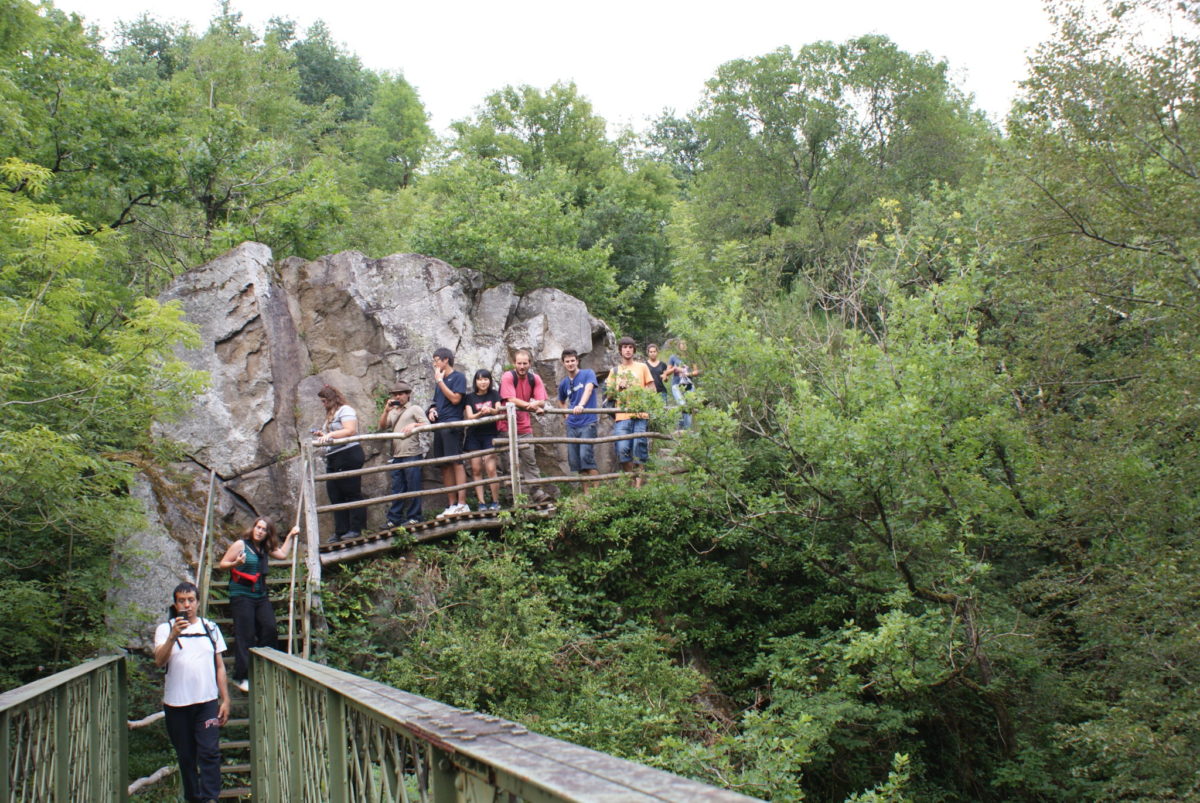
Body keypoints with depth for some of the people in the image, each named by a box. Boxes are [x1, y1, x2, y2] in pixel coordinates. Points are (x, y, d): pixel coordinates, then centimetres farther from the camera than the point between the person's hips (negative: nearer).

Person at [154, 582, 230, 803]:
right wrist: (174, 635, -26)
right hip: (176, 704, 0)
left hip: (207, 702, 0)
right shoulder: (165, 629, 5)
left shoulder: (210, 628, 11)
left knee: (210, 752, -10)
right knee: (186, 756, 7)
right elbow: (159, 661, -12)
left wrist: (225, 699, 6)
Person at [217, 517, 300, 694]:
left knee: (269, 630, -3)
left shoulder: (265, 548, 14)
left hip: (260, 596, 7)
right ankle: (241, 677, -1)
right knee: (245, 635, -7)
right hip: (241, 595, -6)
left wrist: (291, 536, 19)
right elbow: (222, 564, -4)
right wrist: (236, 563, -23)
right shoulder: (240, 545, -5)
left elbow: (282, 554, 21)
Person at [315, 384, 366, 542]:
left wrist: (330, 435, -27)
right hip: (334, 459, 10)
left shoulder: (345, 410, -6)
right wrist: (322, 435, 12)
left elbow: (350, 431, -20)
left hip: (348, 456, -10)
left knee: (352, 493, -7)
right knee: (335, 495, 6)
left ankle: (356, 529, -4)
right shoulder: (331, 414, 25)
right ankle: (341, 531, 8)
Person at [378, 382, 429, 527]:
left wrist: (414, 425, -19)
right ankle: (393, 519, 7)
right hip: (396, 455, 6)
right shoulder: (393, 412, 22)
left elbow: (427, 424, -3)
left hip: (411, 454, -6)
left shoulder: (414, 409, 6)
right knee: (397, 489, 6)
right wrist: (386, 411, 2)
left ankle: (414, 518, 2)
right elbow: (382, 426, 12)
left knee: (413, 488, -3)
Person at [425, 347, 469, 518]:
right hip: (439, 425, 8)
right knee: (445, 466, 6)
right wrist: (432, 409, 5)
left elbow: (455, 399, -11)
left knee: (456, 463, -12)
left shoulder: (458, 377, 0)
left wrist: (440, 381, -7)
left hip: (452, 424, -8)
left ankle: (462, 504, -15)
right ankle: (451, 505, 8)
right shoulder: (439, 380, 22)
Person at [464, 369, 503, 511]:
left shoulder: (494, 394, 8)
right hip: (474, 436, 1)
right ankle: (481, 502, 0)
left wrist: (490, 410, -27)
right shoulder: (470, 397, 5)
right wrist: (481, 413, -28)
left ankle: (495, 502, -2)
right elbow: (470, 416, -6)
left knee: (491, 469, -10)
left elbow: (499, 411, -4)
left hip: (490, 435, -1)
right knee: (476, 469, -3)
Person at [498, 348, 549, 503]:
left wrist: (536, 404, -33)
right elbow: (512, 400, -22)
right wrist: (533, 406, -27)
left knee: (530, 460, 5)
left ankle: (537, 492, 7)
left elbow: (542, 402, -9)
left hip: (525, 425, 4)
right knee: (514, 461, -5)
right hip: (507, 425, -4)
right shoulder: (507, 377, -14)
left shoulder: (535, 379, -1)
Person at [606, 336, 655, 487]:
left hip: (640, 414, -1)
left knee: (639, 449, -6)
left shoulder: (642, 367, 14)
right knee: (622, 448, -11)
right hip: (622, 416, 1)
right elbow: (609, 394, 14)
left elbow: (652, 388, 12)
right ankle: (629, 480, 5)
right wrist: (619, 387, -4)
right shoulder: (615, 371, 18)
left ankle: (638, 482, -4)